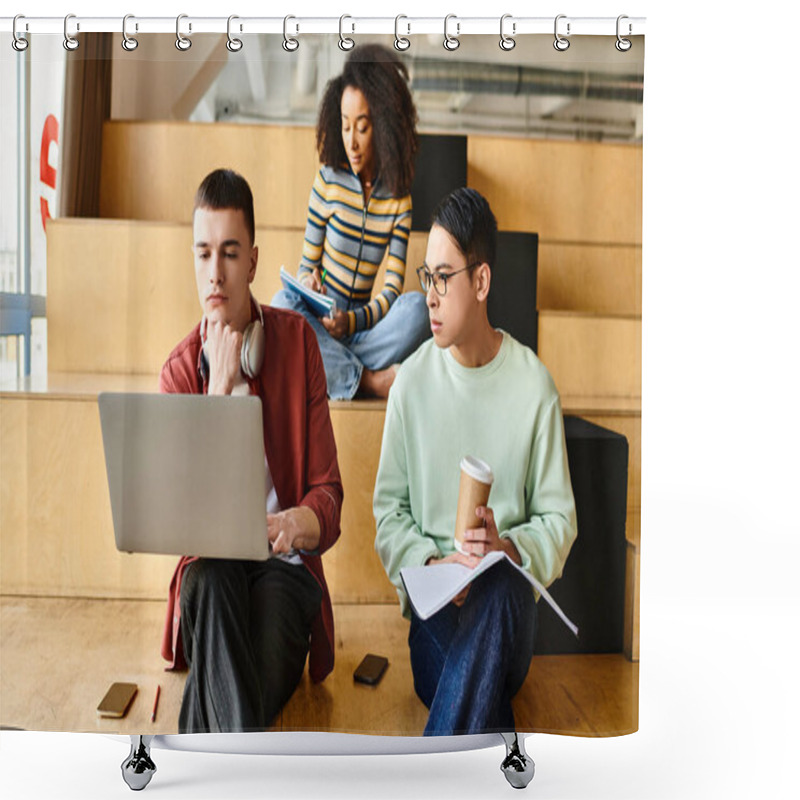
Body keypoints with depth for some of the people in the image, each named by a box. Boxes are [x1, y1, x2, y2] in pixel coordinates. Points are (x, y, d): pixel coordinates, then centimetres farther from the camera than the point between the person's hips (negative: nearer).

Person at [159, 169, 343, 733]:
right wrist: (219, 385, -15)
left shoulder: (297, 341, 2)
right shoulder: (179, 370, 4)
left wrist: (301, 523, -27)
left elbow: (328, 492, -1)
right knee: (211, 582, -34)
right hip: (210, 565, 1)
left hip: (284, 565, 0)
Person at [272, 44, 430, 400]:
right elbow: (307, 264, 5)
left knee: (417, 306, -29)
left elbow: (393, 289, -4)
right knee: (283, 302, -34)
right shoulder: (328, 181, 0)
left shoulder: (399, 199, 1)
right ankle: (369, 380, -31)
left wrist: (352, 320, -22)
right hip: (318, 322, 0)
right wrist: (308, 281, -20)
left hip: (362, 325, 0)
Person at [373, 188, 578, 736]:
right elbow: (388, 507, 4)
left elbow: (559, 519, 1)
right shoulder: (413, 379, 1)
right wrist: (429, 562, -14)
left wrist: (508, 546, -19)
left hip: (508, 588, 1)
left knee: (496, 595, -36)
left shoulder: (534, 385, -2)